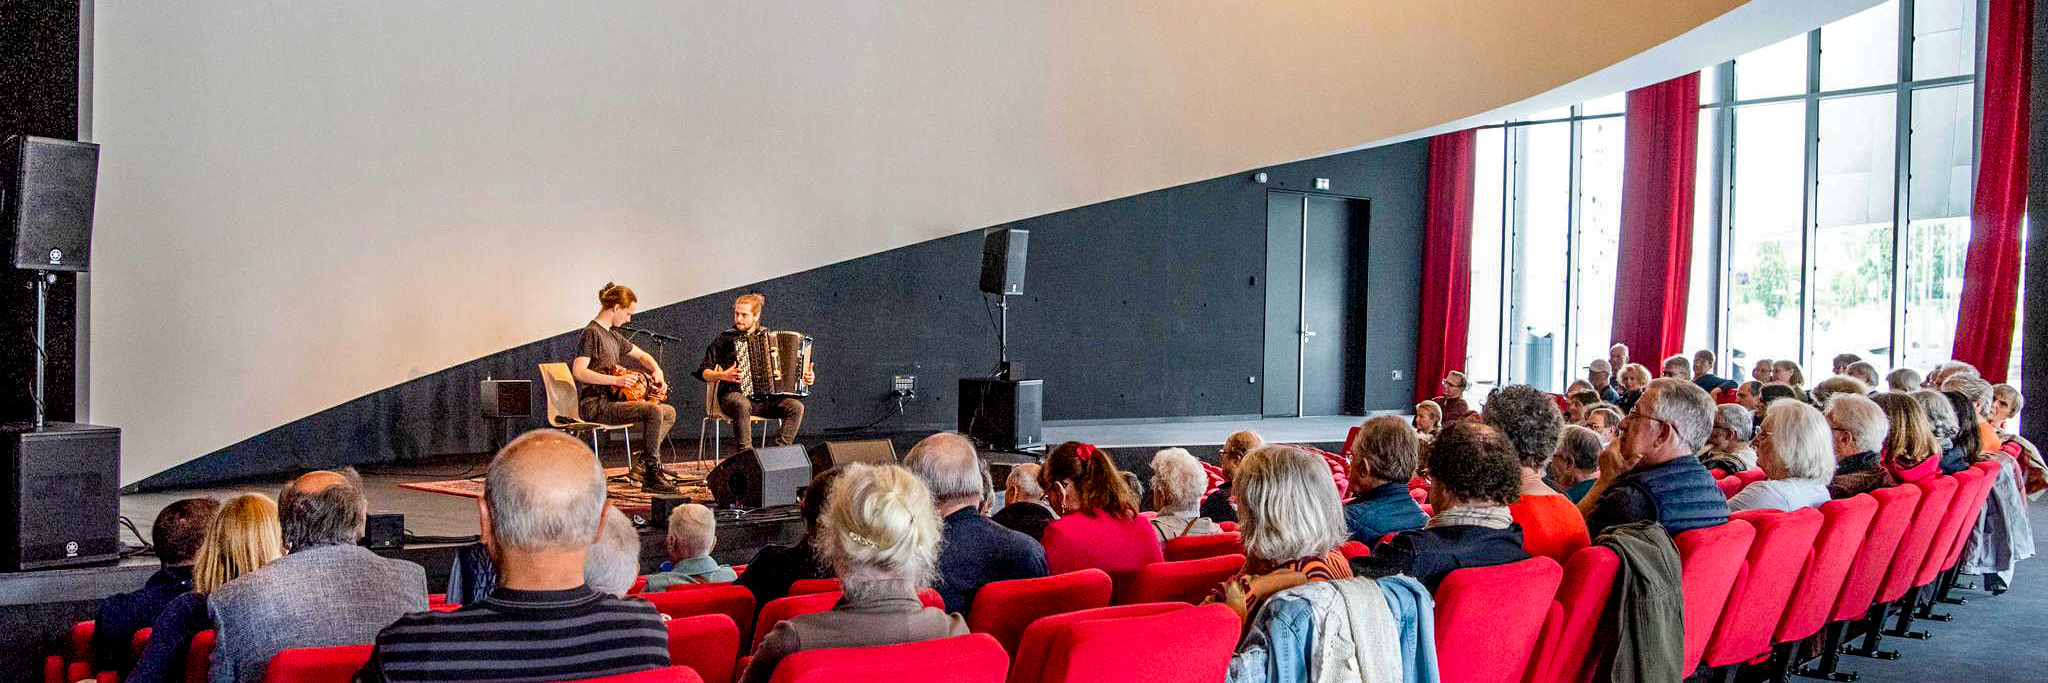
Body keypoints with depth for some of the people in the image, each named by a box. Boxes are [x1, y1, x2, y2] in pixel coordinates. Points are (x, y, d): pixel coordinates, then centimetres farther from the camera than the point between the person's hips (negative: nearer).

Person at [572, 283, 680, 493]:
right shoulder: (592, 333, -11)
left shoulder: (613, 334, 18)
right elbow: (578, 371, -24)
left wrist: (657, 371, 10)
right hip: (595, 404, -10)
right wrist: (616, 380, -28)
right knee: (653, 411, -27)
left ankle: (644, 457, 4)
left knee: (669, 412, 9)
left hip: (611, 400, 10)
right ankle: (651, 477, -21)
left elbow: (641, 355, 30)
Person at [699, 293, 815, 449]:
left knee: (796, 406, -22)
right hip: (734, 395, -3)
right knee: (742, 405, -39)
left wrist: (808, 377, 4)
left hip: (766, 398, 3)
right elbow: (703, 372, 6)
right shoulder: (725, 338, 7)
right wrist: (722, 375, -14)